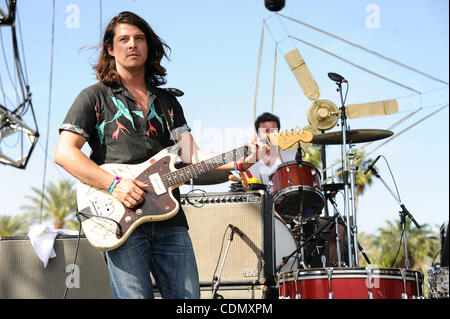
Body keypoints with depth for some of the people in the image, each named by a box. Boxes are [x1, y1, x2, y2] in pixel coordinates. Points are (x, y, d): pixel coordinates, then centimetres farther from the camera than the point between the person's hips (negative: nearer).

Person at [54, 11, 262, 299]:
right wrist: (114, 184, -14)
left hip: (169, 219, 4)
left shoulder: (168, 100, 21)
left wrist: (236, 162, -5)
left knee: (188, 297, 1)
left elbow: (190, 155, 12)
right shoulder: (95, 97, 7)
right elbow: (64, 153, -3)